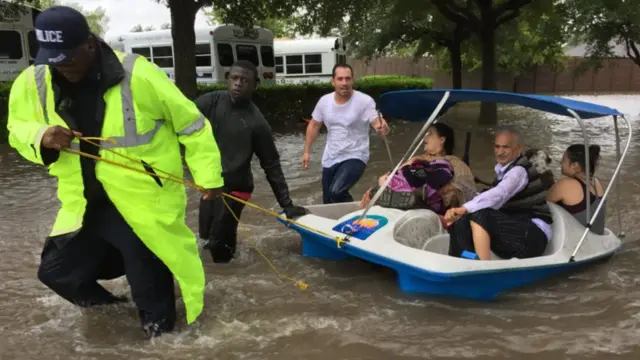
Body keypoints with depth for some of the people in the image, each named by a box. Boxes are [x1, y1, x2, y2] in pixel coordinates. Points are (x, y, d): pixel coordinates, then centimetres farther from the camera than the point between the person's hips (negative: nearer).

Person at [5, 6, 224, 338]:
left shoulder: (137, 75, -19)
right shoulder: (33, 82, -5)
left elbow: (191, 124, -10)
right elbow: (17, 130, 9)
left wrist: (208, 176, -7)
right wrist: (40, 138, -16)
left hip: (144, 199, -5)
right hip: (85, 203, 6)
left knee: (147, 274, 3)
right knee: (57, 270, 14)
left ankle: (160, 332, 32)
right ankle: (106, 307, 45)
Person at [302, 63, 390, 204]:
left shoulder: (365, 101, -16)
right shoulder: (324, 101, -2)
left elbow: (376, 123, -27)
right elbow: (314, 125, 11)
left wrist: (382, 128, -51)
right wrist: (306, 151, 10)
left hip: (355, 157, -5)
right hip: (330, 159, 5)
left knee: (336, 192, -28)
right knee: (328, 203, 12)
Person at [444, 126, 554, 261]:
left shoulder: (519, 170, -14)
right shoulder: (504, 169, 11)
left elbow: (498, 194, -33)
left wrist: (465, 208, -48)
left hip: (533, 235, -8)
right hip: (516, 230, 8)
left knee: (479, 216, -30)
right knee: (461, 222, -9)